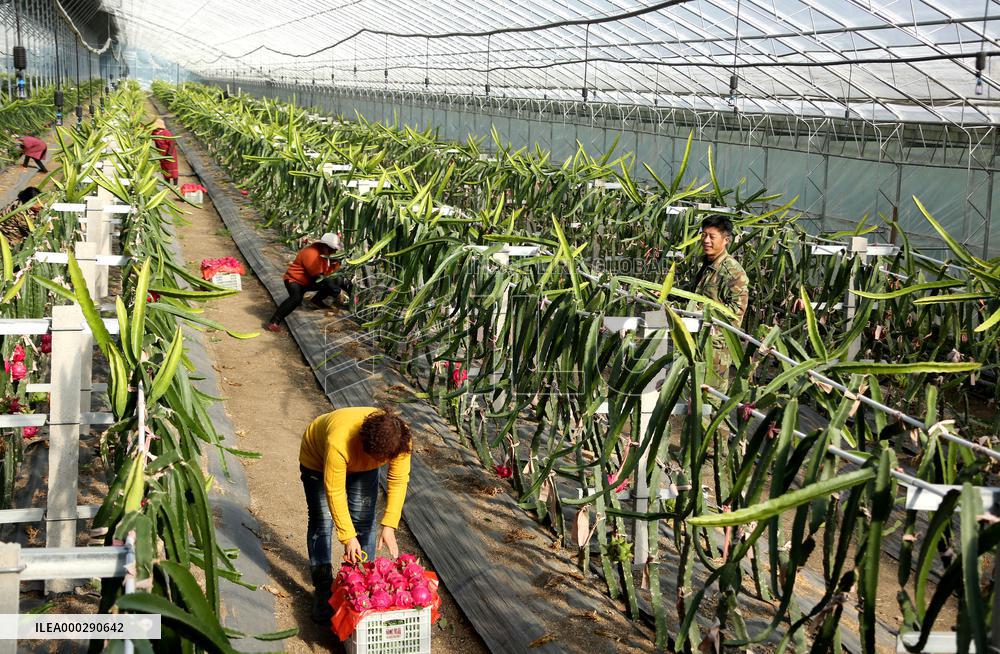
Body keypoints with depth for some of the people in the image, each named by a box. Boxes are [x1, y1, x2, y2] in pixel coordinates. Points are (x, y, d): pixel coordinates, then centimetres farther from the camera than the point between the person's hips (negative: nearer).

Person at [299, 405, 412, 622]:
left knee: (364, 522, 0)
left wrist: (389, 526, -30)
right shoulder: (339, 442, -47)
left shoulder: (400, 440, -35)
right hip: (318, 459, -3)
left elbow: (398, 481, -24)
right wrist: (348, 537, -35)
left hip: (362, 466, 4)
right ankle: (323, 590, 7)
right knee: (321, 523, -3)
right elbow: (334, 492, -38)